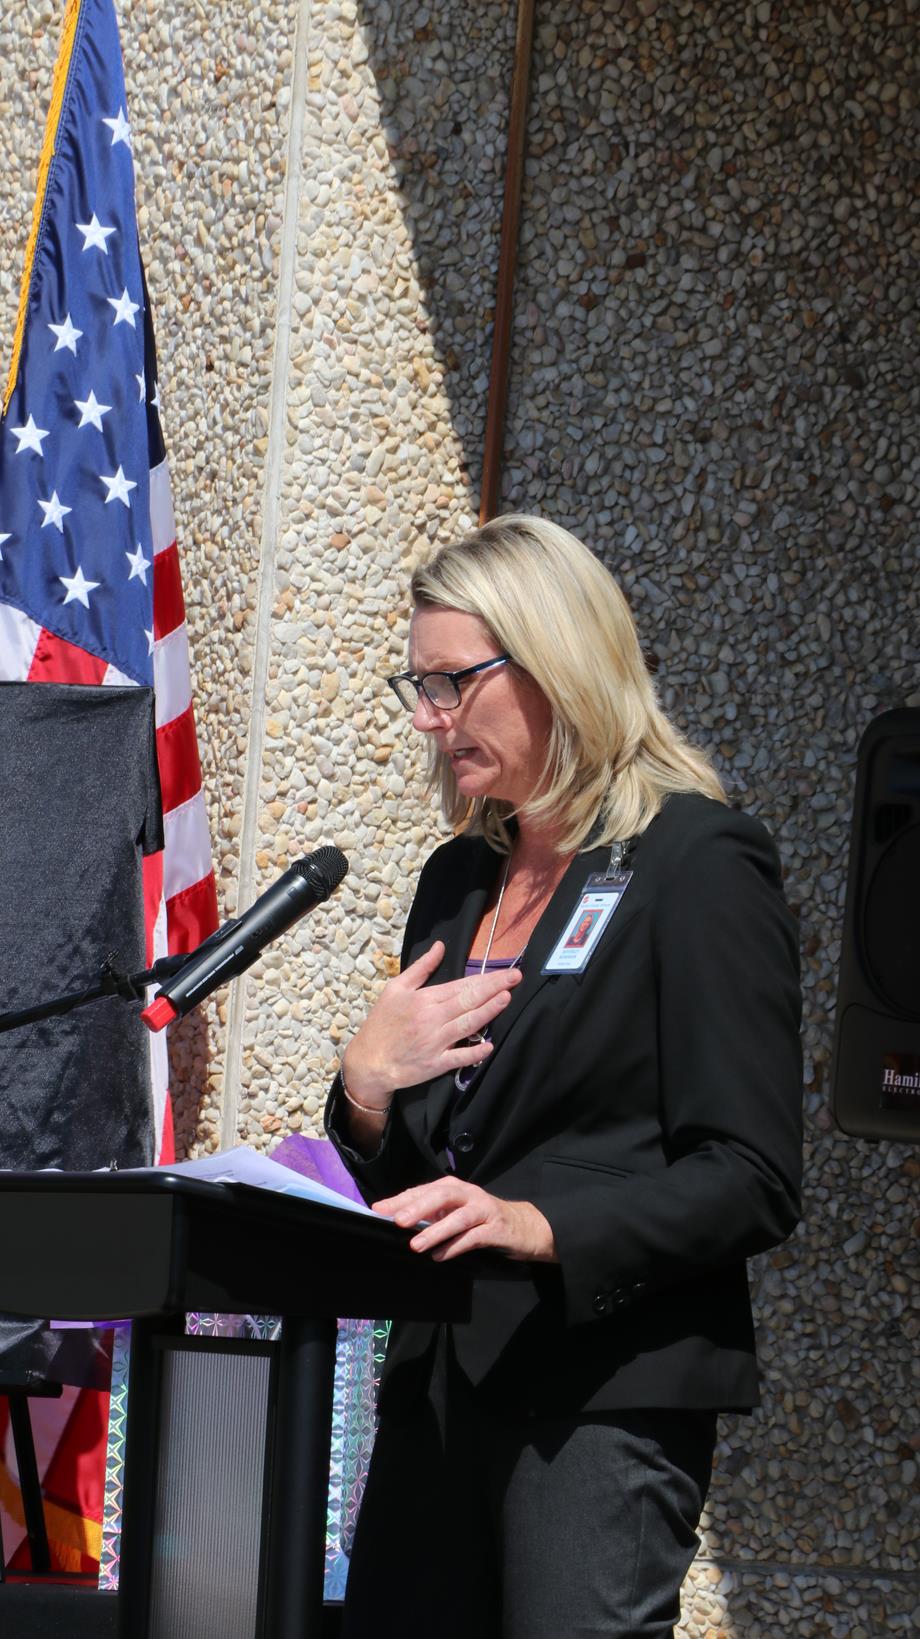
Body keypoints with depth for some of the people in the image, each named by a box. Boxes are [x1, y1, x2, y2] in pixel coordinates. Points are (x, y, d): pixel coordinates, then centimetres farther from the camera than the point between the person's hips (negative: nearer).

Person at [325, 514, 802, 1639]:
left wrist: (543, 1229, -25)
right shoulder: (460, 879, 17)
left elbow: (750, 1183, -12)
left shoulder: (697, 862, -6)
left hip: (607, 1387, -7)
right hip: (441, 1377, 7)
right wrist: (366, 1086, -1)